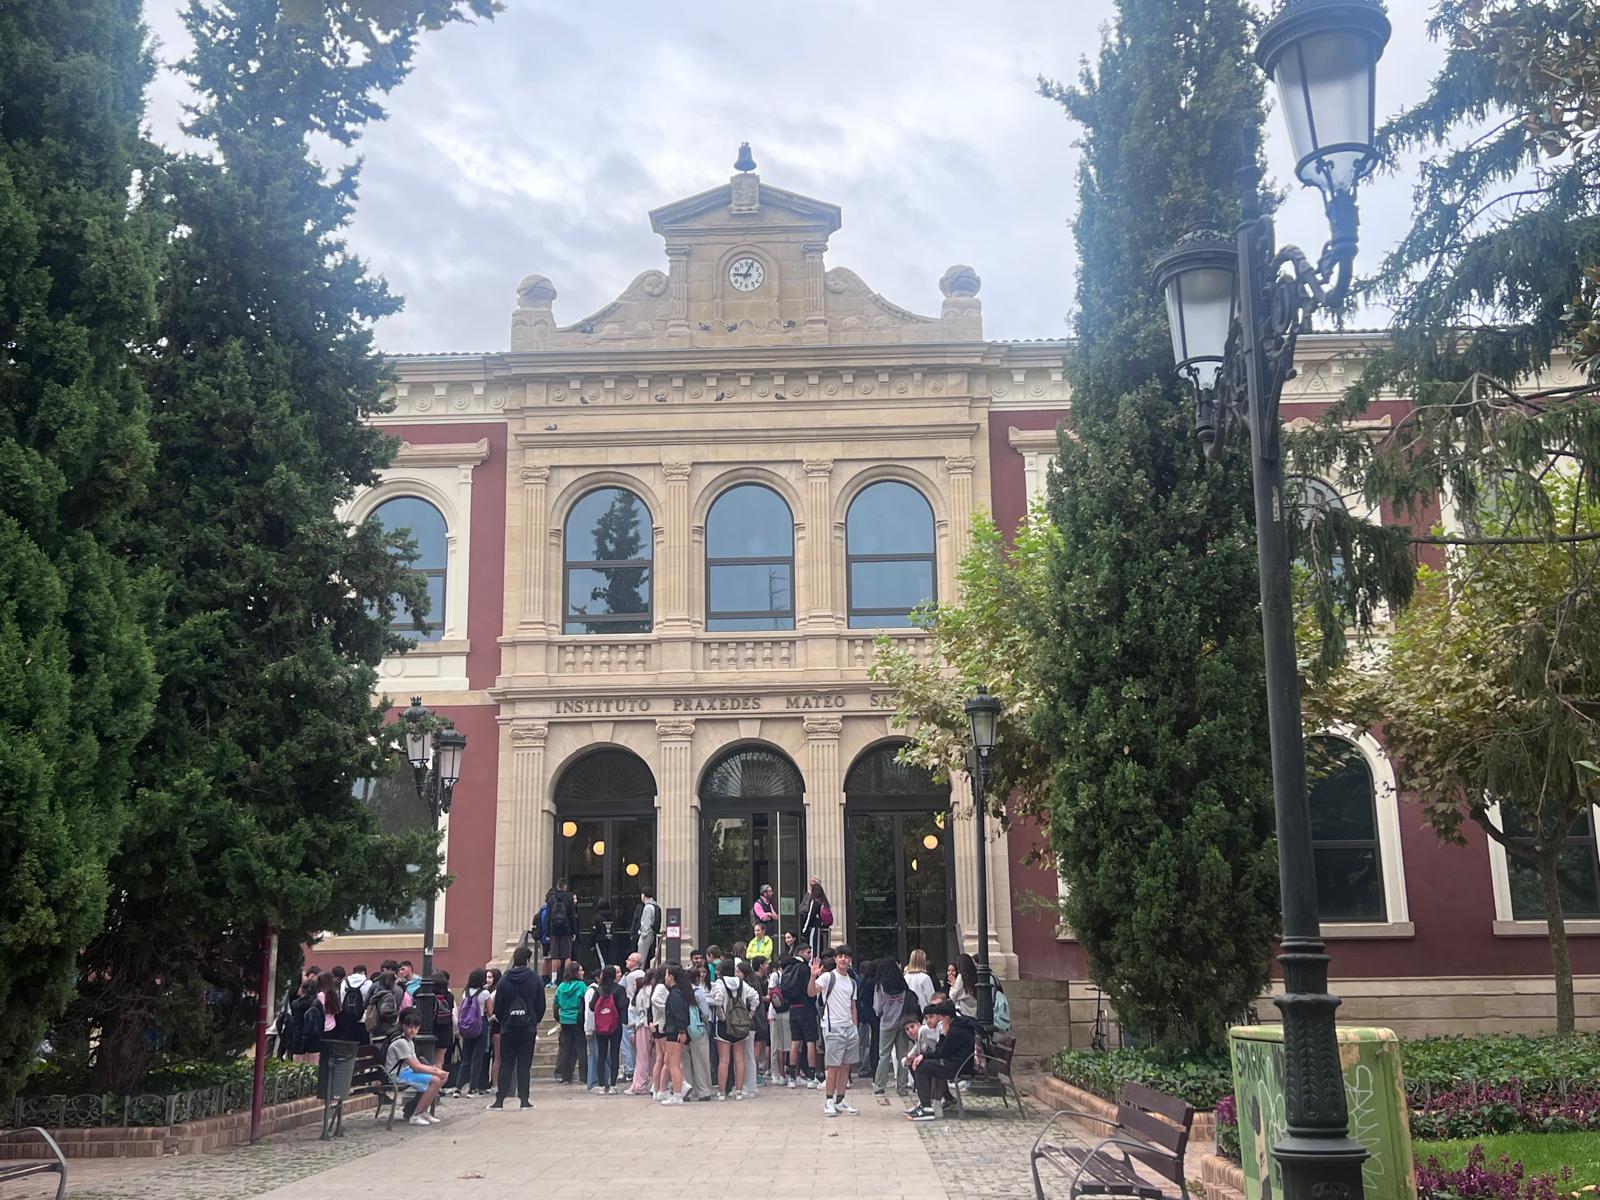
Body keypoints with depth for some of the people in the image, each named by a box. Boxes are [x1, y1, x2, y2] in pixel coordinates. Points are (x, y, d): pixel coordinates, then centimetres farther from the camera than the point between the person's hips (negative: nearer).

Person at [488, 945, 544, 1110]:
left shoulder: (505, 980, -1)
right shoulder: (535, 980, -4)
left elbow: (497, 1007, 1)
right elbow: (541, 1006, 0)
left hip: (508, 1028, 1)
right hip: (528, 1028, -1)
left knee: (506, 1063, 7)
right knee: (524, 1063, 3)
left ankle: (500, 1098, 3)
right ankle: (524, 1099, 1)